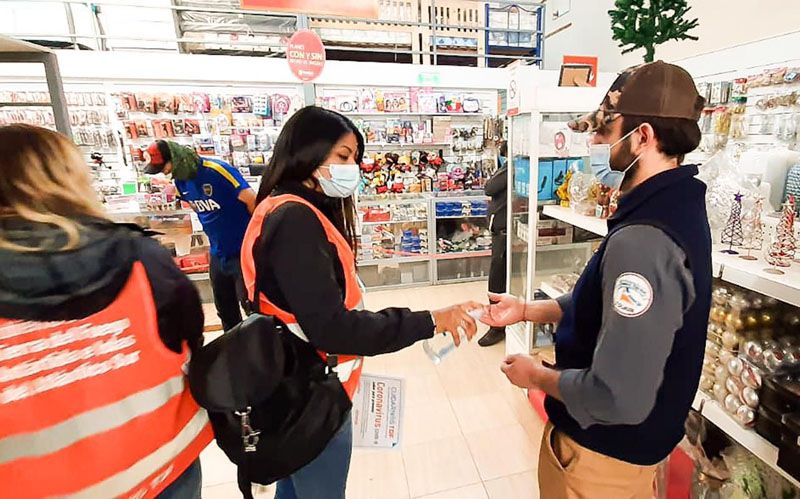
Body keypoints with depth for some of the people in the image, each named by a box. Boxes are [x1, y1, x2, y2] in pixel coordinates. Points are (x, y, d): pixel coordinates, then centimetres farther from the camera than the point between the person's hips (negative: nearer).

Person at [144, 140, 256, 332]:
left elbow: (253, 201, -19)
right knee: (226, 311, 18)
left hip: (242, 251, -8)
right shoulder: (180, 181, 5)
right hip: (218, 255, 8)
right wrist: (216, 233, 13)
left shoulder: (217, 170, -19)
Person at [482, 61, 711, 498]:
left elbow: (616, 397, -34)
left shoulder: (643, 241, -35)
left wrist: (536, 376, -17)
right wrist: (528, 310, 4)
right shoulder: (675, 207, 0)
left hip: (604, 451, -9)